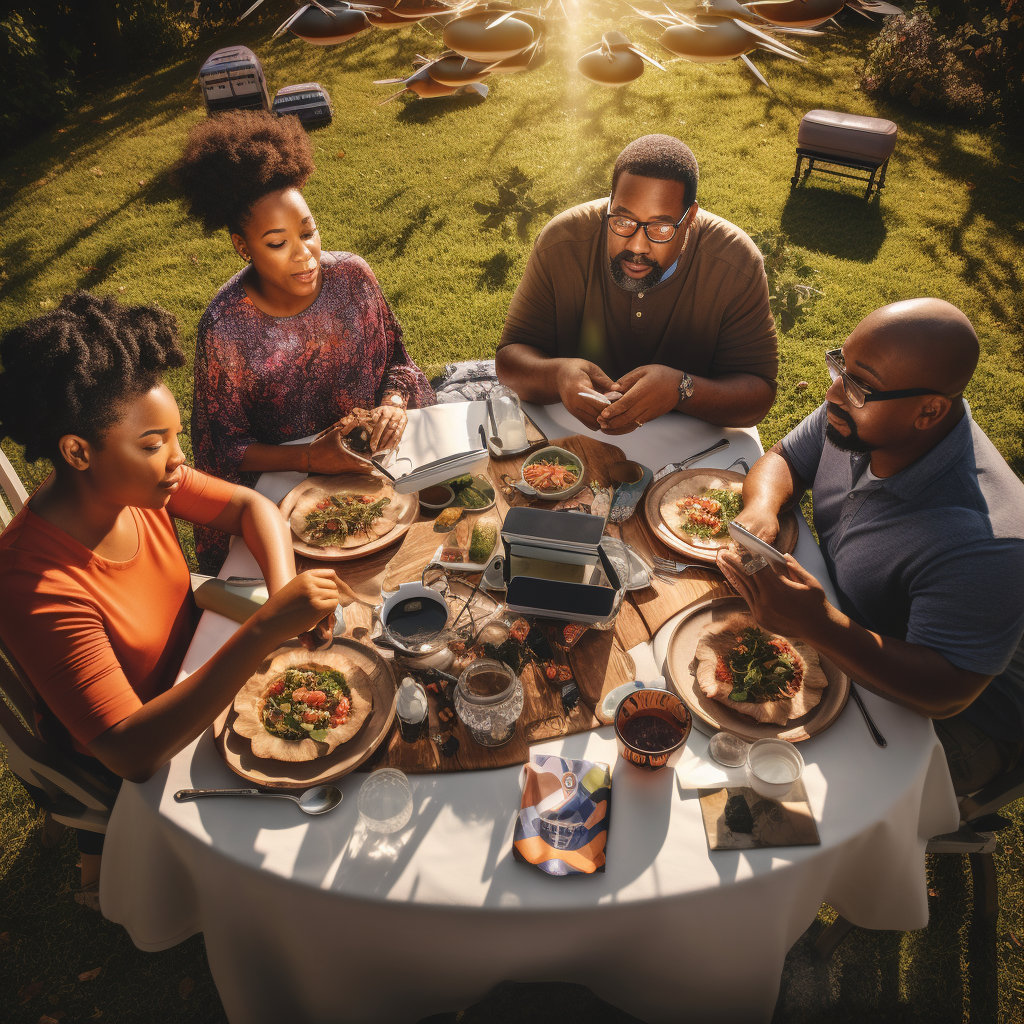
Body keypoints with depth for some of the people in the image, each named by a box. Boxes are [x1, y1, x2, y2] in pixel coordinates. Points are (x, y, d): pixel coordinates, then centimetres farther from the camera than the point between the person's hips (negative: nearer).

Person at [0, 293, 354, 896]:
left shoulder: (137, 483, -17)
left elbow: (252, 507, -5)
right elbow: (134, 753, -39)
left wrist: (285, 592, -25)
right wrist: (266, 630, -48)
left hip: (197, 680, 6)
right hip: (128, 776, -6)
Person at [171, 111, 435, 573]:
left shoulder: (351, 276, -6)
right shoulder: (225, 329, -16)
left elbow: (396, 360, 7)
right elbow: (223, 448, -9)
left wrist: (393, 405, -15)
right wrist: (310, 458, -23)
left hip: (374, 457, 4)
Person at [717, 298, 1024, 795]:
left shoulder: (982, 542, -39)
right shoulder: (855, 417, -16)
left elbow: (943, 693, -35)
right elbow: (782, 459, 1)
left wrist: (819, 626, -49)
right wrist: (761, 508, -24)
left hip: (952, 722, -6)